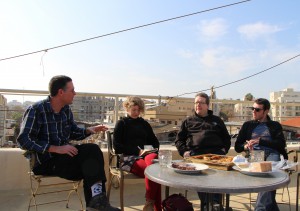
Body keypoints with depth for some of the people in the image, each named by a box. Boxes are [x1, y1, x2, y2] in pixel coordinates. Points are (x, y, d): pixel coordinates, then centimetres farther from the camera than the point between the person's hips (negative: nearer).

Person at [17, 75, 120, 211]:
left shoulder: (66, 110, 8)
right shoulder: (36, 110, -12)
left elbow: (73, 132, 20)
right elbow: (24, 140, -19)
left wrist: (89, 130, -2)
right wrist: (56, 149, -26)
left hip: (65, 155, 6)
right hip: (46, 161, -6)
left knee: (93, 149, -21)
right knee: (92, 165, -22)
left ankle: (96, 200, -20)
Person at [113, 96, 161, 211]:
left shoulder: (144, 123, 25)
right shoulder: (121, 123, 12)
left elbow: (155, 141, 27)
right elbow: (117, 146, 1)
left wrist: (151, 150, 2)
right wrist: (137, 151, -9)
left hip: (146, 154, 4)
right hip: (128, 157, -3)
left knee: (152, 159, -36)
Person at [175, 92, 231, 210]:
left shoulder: (217, 120, 29)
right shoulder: (188, 121, 27)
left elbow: (227, 139, 26)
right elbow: (179, 139, 21)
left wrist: (223, 150, 7)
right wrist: (184, 152, 3)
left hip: (215, 153, 1)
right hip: (195, 153, 0)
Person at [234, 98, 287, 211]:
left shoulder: (275, 125, 23)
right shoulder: (248, 125, 25)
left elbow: (281, 144, 5)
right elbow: (237, 146, 20)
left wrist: (260, 141, -5)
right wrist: (245, 147, -4)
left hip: (271, 154, 0)